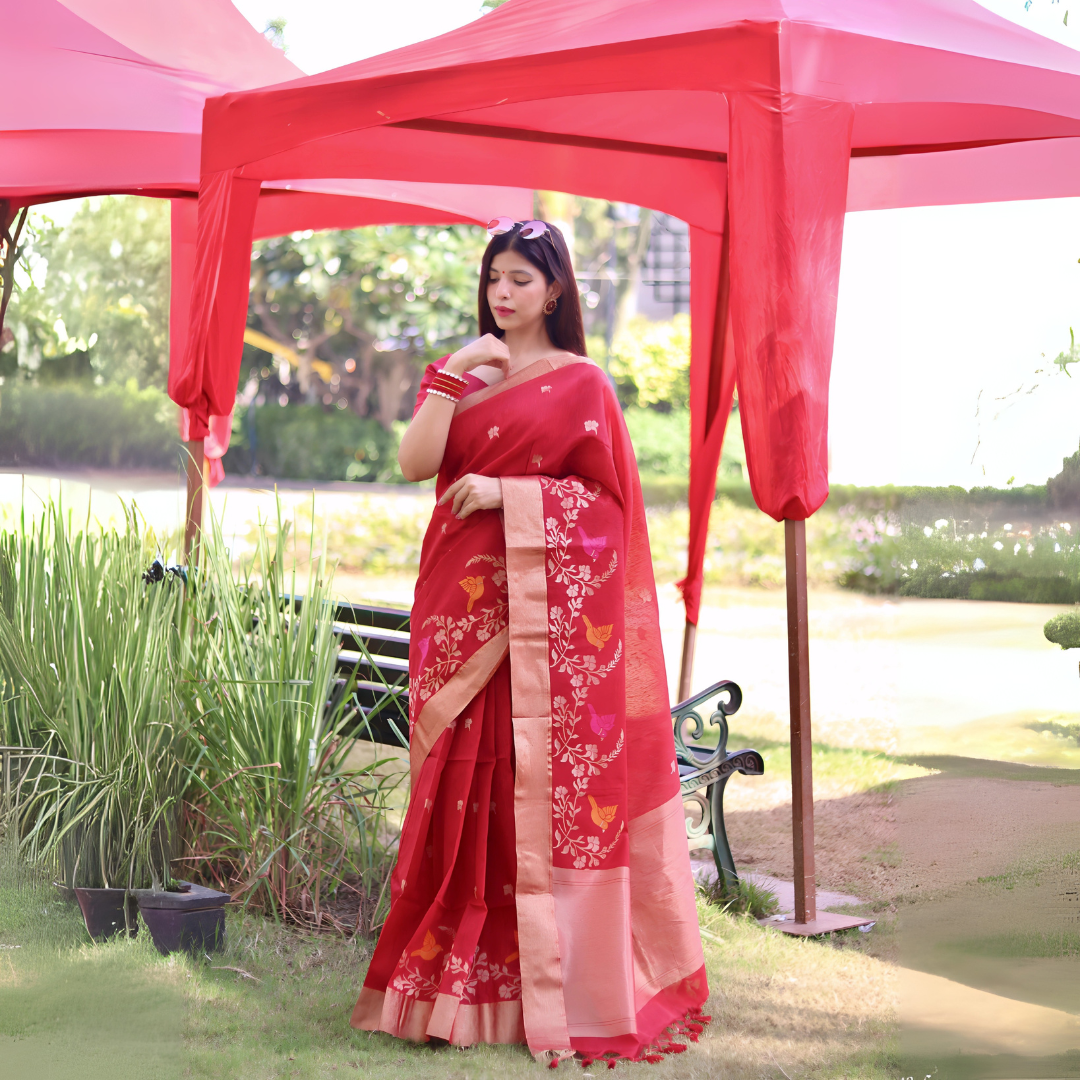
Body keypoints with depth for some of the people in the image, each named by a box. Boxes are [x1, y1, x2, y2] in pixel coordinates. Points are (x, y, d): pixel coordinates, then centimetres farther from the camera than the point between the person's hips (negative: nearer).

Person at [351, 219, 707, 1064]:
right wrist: (452, 377, -8)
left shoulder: (580, 383, 3)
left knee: (546, 782, -5)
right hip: (463, 602, 4)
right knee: (465, 782, 2)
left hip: (548, 606, -4)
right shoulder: (463, 376, 16)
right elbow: (415, 463, 1)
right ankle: (458, 972, 7)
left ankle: (556, 981, 0)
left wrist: (507, 492, -11)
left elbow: (608, 494, -3)